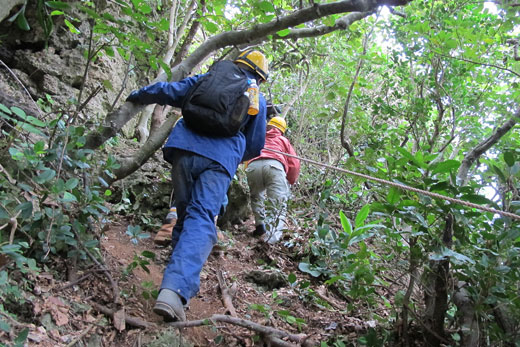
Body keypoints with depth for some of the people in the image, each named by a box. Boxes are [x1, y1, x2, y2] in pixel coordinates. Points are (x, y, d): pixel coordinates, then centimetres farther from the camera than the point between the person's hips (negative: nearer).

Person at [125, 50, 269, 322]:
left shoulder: (208, 79, 24)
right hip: (221, 159, -2)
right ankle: (174, 290, -34)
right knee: (201, 221, -14)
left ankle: (183, 283, 22)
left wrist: (138, 96, 34)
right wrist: (238, 157, 41)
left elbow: (168, 91, 18)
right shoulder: (257, 99, 22)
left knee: (184, 215, 17)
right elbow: (254, 146, 22)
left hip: (184, 148, 3)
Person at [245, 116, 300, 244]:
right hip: (274, 165, -2)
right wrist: (290, 181, 37)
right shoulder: (283, 140, 33)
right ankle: (270, 237, -24)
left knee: (256, 197, 26)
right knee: (278, 203, -5)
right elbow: (294, 164, 25)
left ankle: (260, 225, 10)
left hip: (252, 166, 2)